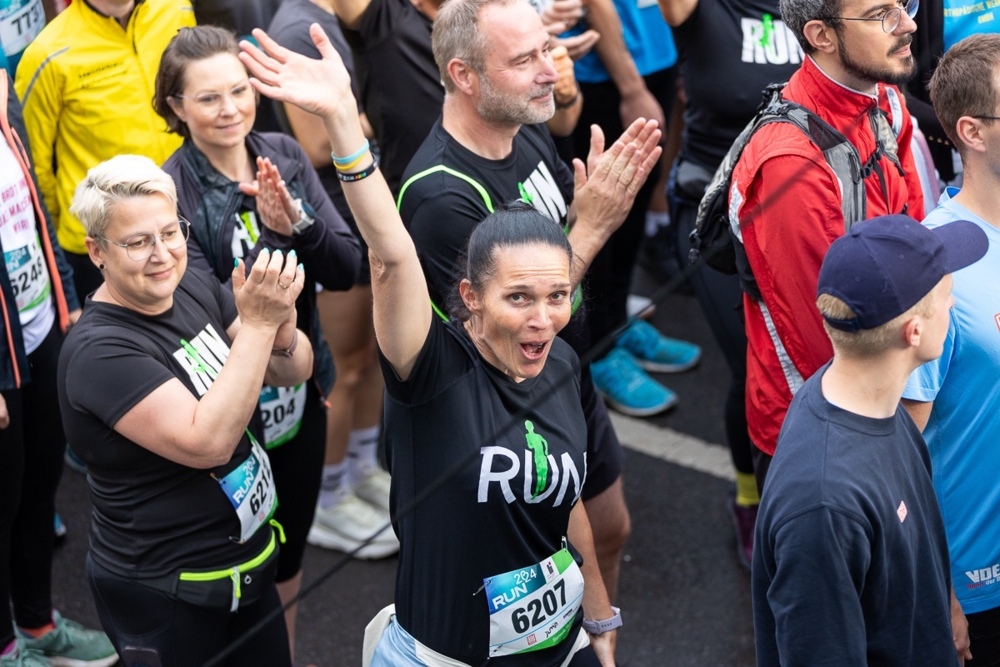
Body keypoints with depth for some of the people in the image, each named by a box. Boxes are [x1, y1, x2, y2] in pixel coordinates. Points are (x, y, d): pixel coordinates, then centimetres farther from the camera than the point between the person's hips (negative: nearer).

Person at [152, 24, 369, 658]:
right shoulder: (171, 192, -19)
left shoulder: (284, 156, -3)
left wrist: (298, 221, -24)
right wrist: (271, 234, -35)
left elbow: (346, 268, -7)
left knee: (286, 573, 23)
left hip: (300, 396, 5)